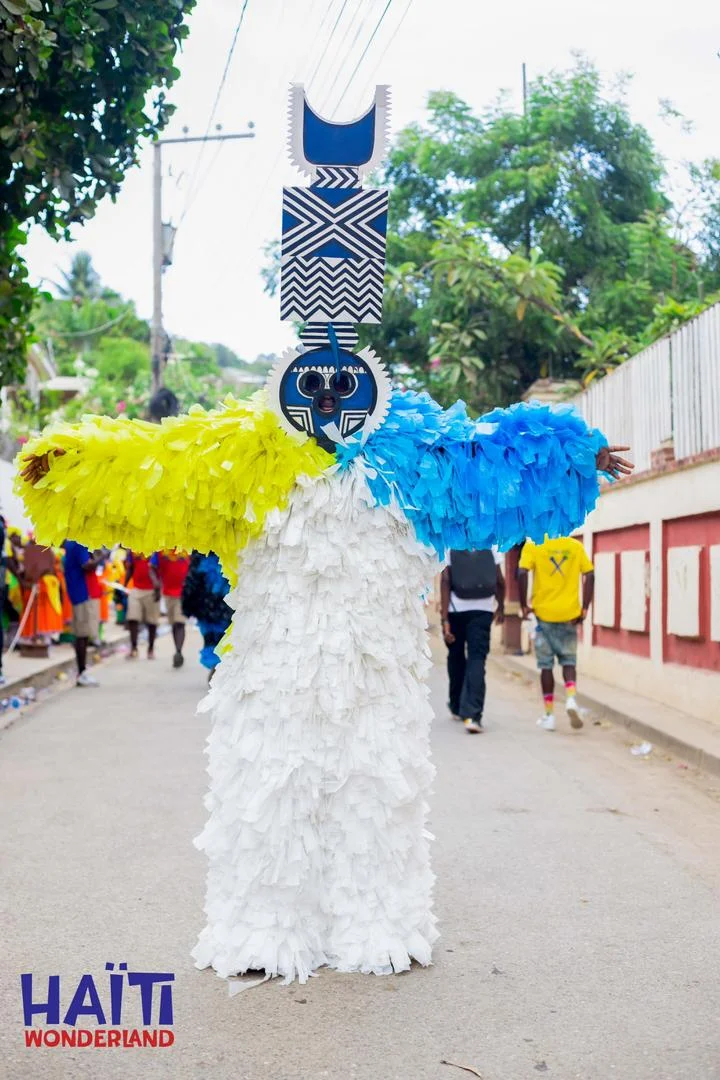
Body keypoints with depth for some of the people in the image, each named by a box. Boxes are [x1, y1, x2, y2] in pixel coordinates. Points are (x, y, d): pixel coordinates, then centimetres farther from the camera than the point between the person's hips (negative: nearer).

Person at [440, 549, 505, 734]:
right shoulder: (489, 547, 2)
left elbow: (445, 582, -11)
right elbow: (500, 582, 6)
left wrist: (445, 619, -13)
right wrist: (500, 607, 25)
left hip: (456, 610, 0)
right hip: (482, 610, 0)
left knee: (456, 657, 19)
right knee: (477, 660, -3)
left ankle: (457, 707, 34)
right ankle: (472, 715, -18)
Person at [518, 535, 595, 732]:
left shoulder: (533, 546, -2)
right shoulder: (575, 546, 6)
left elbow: (522, 573, -15)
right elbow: (589, 575, 0)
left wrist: (524, 605, -6)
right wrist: (584, 608, 3)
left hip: (544, 613, -2)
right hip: (569, 614, 2)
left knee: (546, 665, 9)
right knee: (569, 662, 14)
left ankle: (549, 715, 11)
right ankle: (571, 699, -11)